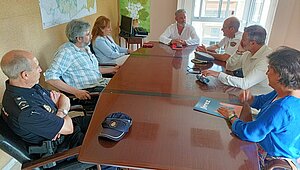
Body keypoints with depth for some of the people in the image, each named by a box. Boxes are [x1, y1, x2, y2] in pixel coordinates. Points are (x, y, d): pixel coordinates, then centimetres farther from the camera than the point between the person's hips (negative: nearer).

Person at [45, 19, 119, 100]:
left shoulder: (86, 48, 16)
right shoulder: (66, 52, -11)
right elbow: (50, 77, -18)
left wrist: (112, 69, 21)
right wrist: (76, 92, -26)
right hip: (88, 92, -9)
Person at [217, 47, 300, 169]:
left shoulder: (282, 109, -36)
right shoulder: (286, 93, -4)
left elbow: (247, 133, -33)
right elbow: (261, 101, 14)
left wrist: (232, 117, -14)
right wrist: (249, 98, -9)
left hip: (269, 159, -9)